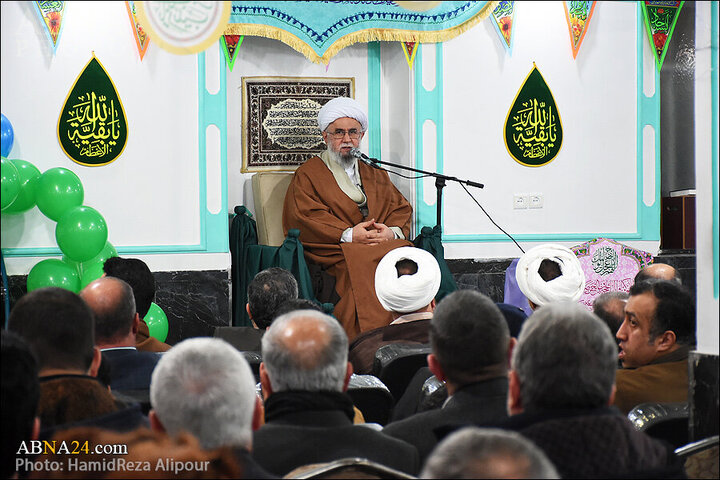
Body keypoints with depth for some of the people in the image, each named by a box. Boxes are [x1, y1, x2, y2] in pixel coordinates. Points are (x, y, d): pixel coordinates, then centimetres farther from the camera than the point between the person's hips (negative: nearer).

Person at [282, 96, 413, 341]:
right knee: (362, 269, -36)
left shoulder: (375, 174, 27)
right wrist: (348, 235, -14)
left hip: (385, 246, 4)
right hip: (335, 253, -3)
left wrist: (392, 231, -6)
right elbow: (304, 219, -1)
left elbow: (401, 208, 18)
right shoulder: (307, 174, 13)